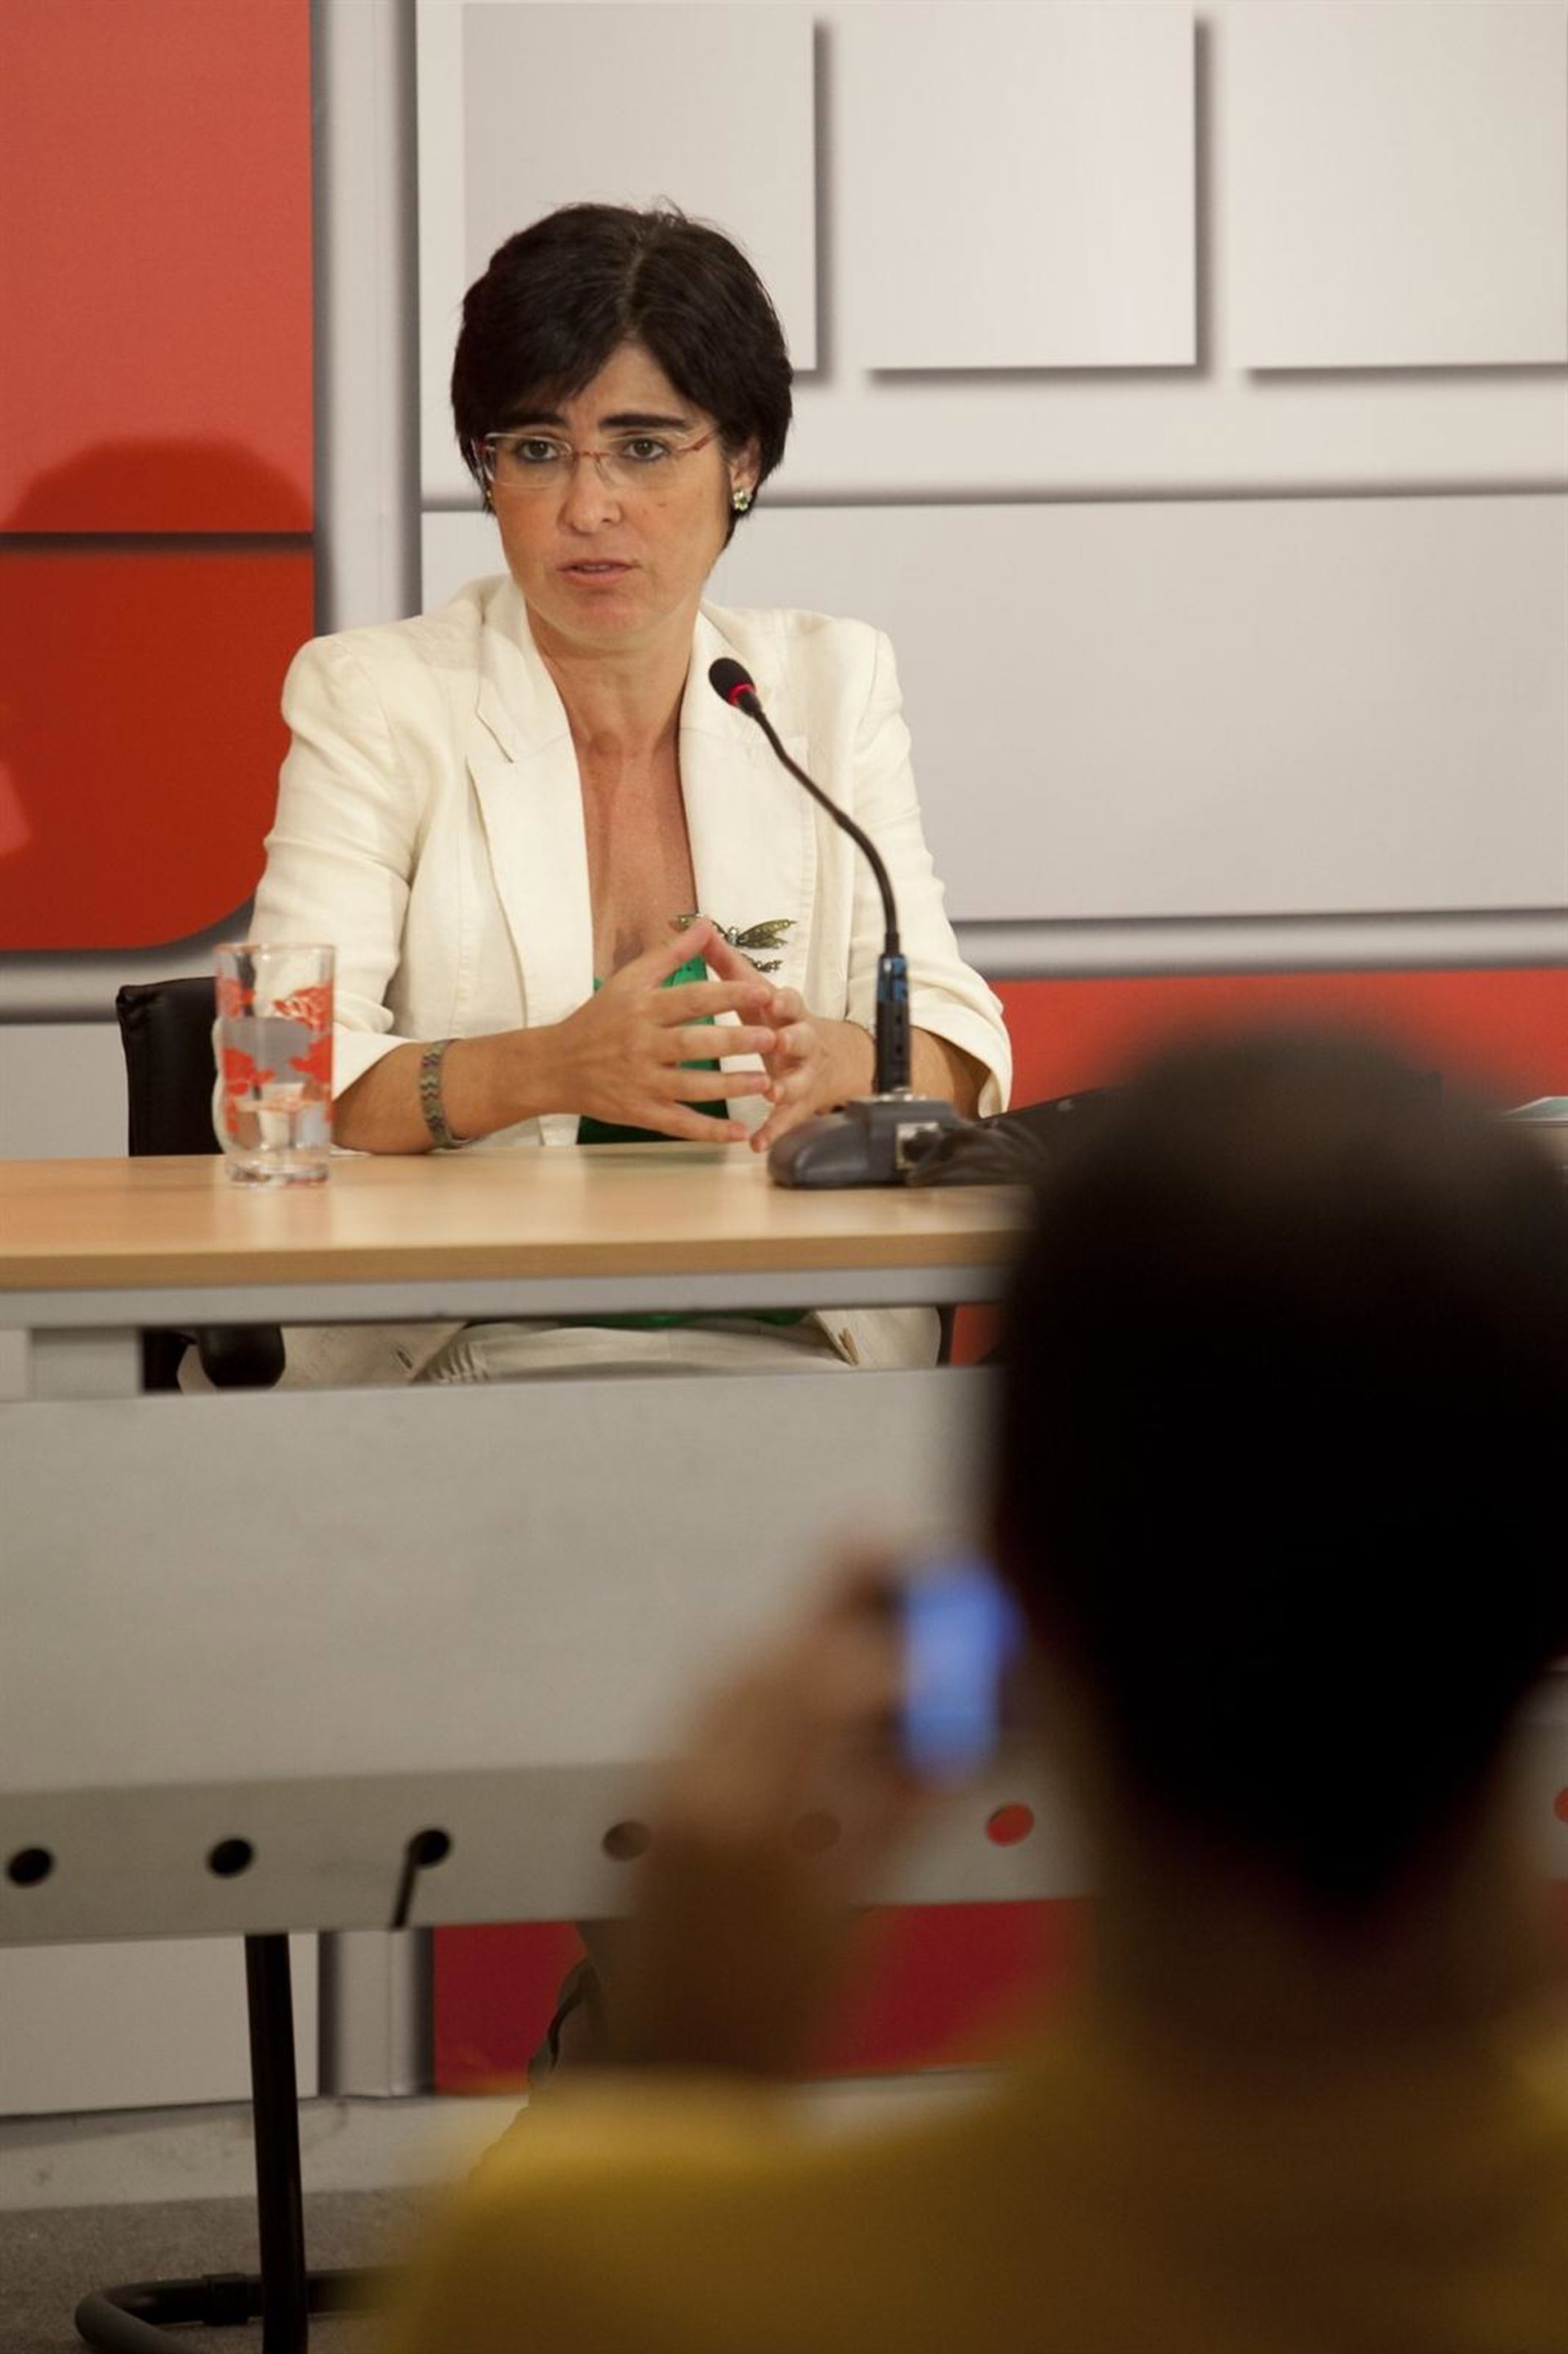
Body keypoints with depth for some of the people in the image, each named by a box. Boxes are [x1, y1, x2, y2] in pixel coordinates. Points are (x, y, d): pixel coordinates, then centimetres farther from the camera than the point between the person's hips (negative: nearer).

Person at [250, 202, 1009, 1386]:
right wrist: (552, 1068, -26)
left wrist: (823, 1061, -19)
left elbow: (956, 1049, 6)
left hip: (792, 1351, 2)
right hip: (475, 1354, -2)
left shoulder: (833, 682, 13)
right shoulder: (374, 697, 4)